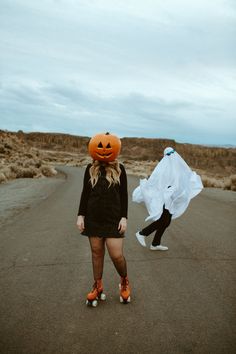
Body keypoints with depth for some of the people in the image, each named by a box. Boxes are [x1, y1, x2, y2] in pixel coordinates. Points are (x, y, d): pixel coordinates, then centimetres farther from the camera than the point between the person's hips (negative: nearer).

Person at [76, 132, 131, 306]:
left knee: (117, 255, -3)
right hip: (93, 219, 2)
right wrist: (81, 215, 2)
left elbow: (124, 195, 1)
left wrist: (124, 217, -3)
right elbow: (85, 193, 6)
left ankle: (124, 281, 27)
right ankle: (98, 286, 29)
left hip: (113, 220, -2)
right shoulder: (90, 169, 1)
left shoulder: (119, 169, -2)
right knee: (97, 252, 10)